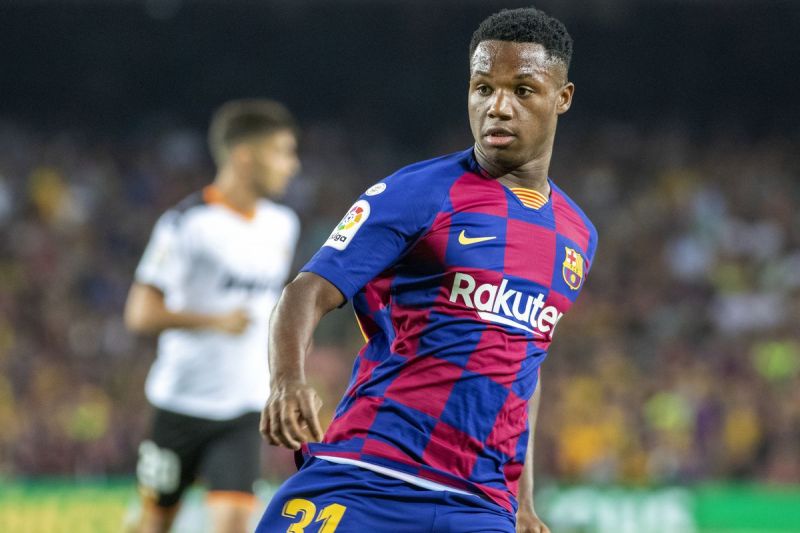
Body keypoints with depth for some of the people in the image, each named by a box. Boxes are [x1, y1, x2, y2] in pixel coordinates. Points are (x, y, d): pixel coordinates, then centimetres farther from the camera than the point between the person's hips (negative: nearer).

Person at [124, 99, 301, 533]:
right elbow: (140, 313, -16)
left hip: (244, 409, 4)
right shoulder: (187, 223, -13)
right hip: (182, 399, -3)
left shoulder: (282, 225, 7)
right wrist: (215, 321, -23)